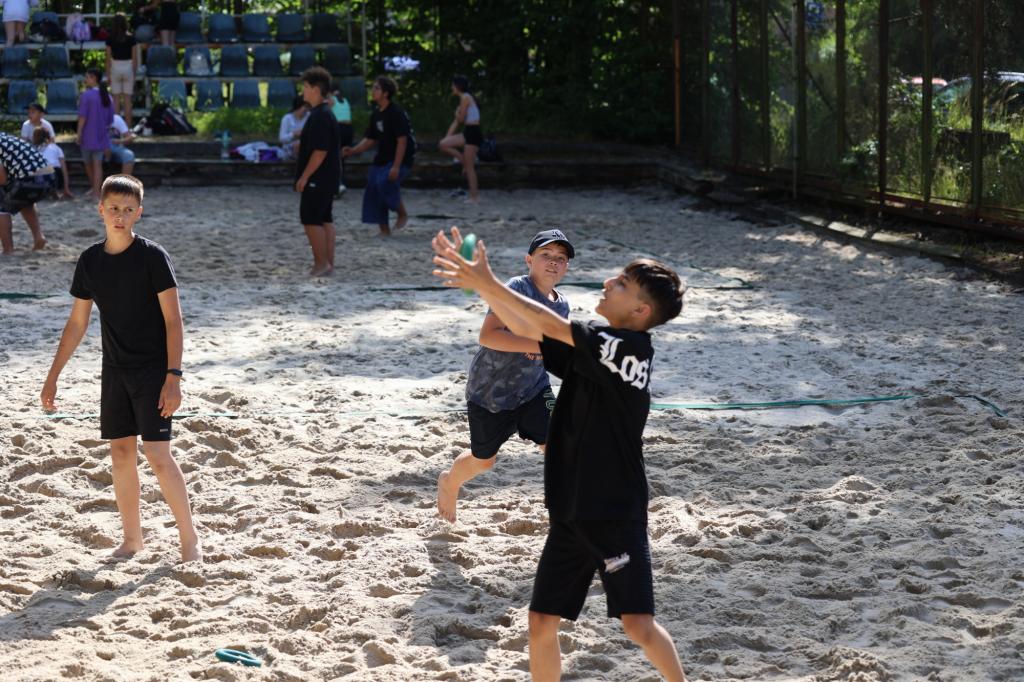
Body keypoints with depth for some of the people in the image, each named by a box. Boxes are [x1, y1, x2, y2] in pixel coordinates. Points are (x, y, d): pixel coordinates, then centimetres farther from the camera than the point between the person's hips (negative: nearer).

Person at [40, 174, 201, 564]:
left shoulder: (152, 257, -11)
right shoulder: (90, 261, 4)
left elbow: (173, 320, -12)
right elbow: (77, 323, 12)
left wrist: (173, 376, -19)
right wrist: (53, 377, 11)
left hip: (152, 371, -5)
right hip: (115, 371, 5)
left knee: (158, 455, -10)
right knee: (120, 453, 8)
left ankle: (189, 538, 1)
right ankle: (132, 538, 20)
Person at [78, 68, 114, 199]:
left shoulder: (86, 95, -11)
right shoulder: (107, 96, 6)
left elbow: (82, 116, -16)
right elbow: (110, 119, 11)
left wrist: (78, 135, -11)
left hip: (88, 136, -4)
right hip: (101, 136, 4)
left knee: (88, 163, 14)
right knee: (98, 164, 2)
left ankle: (95, 190, 25)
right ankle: (96, 191, -5)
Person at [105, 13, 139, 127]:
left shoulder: (110, 39, -5)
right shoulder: (131, 39, -6)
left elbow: (108, 58, -2)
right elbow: (135, 58, -3)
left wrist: (108, 75, 6)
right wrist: (134, 74, 7)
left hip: (115, 69, 0)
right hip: (128, 68, 0)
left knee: (116, 99, 6)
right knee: (128, 99, 3)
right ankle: (128, 127, 3)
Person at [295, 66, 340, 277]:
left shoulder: (320, 117, -19)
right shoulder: (324, 113, 13)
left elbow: (320, 151, -23)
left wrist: (304, 177, -20)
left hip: (318, 178, -10)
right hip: (327, 177, 10)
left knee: (311, 219, -7)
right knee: (325, 219, 11)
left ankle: (321, 263, -5)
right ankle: (328, 263, 13)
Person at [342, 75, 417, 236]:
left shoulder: (396, 113, -17)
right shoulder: (376, 115, 8)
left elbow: (402, 140, -21)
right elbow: (370, 139, 14)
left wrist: (396, 166, -26)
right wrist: (353, 150, -2)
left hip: (400, 159, -8)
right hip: (382, 159, 9)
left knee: (386, 183, -29)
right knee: (373, 189, 2)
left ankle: (402, 213, -4)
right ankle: (384, 229, 11)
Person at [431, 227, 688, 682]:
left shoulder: (631, 347, -15)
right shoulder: (589, 349, 8)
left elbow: (551, 327, -22)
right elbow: (524, 328, 7)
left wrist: (488, 284, -22)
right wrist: (477, 281, -5)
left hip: (616, 513, -7)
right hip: (570, 513, 7)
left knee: (638, 625, -8)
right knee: (542, 622, 6)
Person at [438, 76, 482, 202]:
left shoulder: (465, 97, -11)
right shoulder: (464, 98, 17)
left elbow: (460, 119, -13)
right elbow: (456, 122, 18)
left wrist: (457, 112, 9)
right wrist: (447, 137, 15)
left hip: (473, 133, -9)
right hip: (467, 133, 9)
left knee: (469, 167, -5)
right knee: (443, 144, 6)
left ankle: (474, 196, 0)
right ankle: (465, 162, 9)